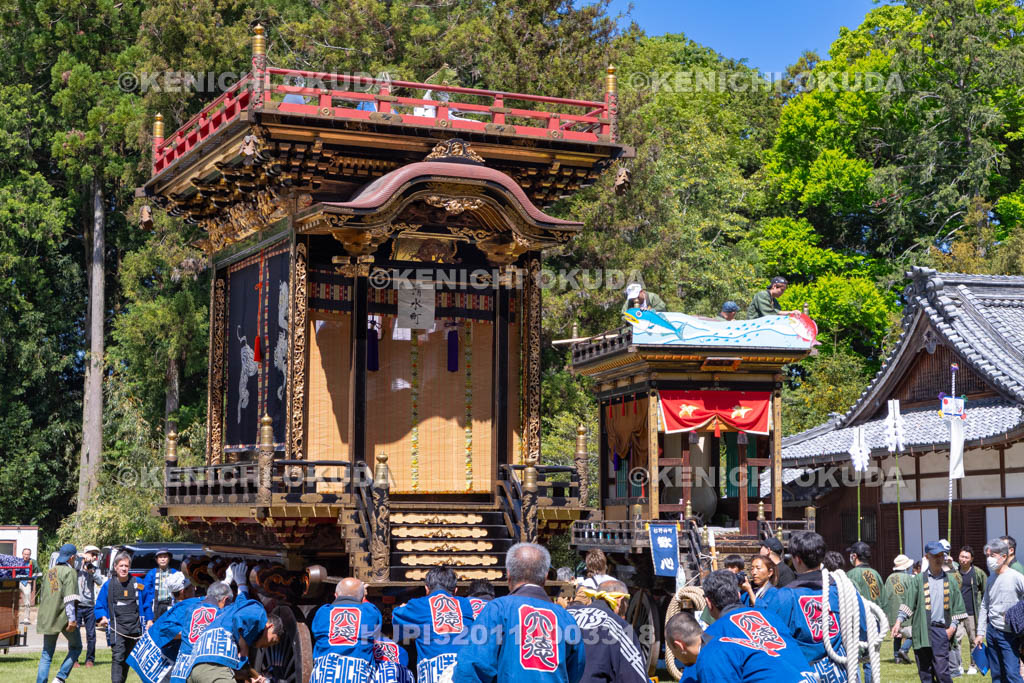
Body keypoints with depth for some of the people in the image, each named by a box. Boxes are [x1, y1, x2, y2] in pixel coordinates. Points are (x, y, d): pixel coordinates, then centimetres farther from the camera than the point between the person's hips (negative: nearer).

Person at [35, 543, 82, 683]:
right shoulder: (69, 572, -6)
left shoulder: (49, 573, 17)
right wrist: (71, 619, -19)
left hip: (48, 618, 6)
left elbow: (42, 597, 21)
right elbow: (69, 597, -16)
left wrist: (40, 618, 29)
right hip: (64, 617, -6)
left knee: (46, 654, 10)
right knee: (76, 647, 9)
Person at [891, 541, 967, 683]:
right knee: (925, 672, 4)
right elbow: (907, 602, 2)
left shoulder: (950, 580, 12)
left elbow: (957, 607, 13)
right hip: (921, 631, 1)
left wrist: (952, 627, 1)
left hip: (941, 630, 0)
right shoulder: (919, 580, 8)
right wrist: (898, 621, -10)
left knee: (942, 671, -10)